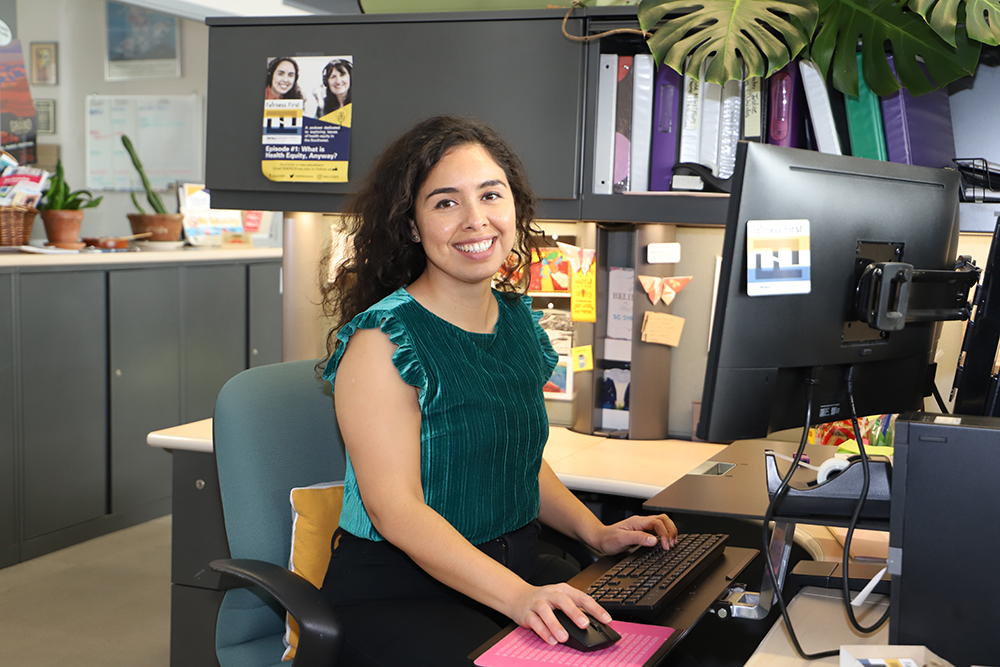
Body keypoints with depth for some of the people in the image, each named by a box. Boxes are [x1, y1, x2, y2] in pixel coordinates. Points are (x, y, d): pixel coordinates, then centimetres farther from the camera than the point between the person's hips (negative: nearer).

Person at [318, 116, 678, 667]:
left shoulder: (518, 319, 8)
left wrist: (595, 532, 6)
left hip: (517, 565, 7)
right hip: (397, 591, -6)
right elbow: (396, 508, -20)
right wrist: (517, 596, -30)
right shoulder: (380, 341, -14)